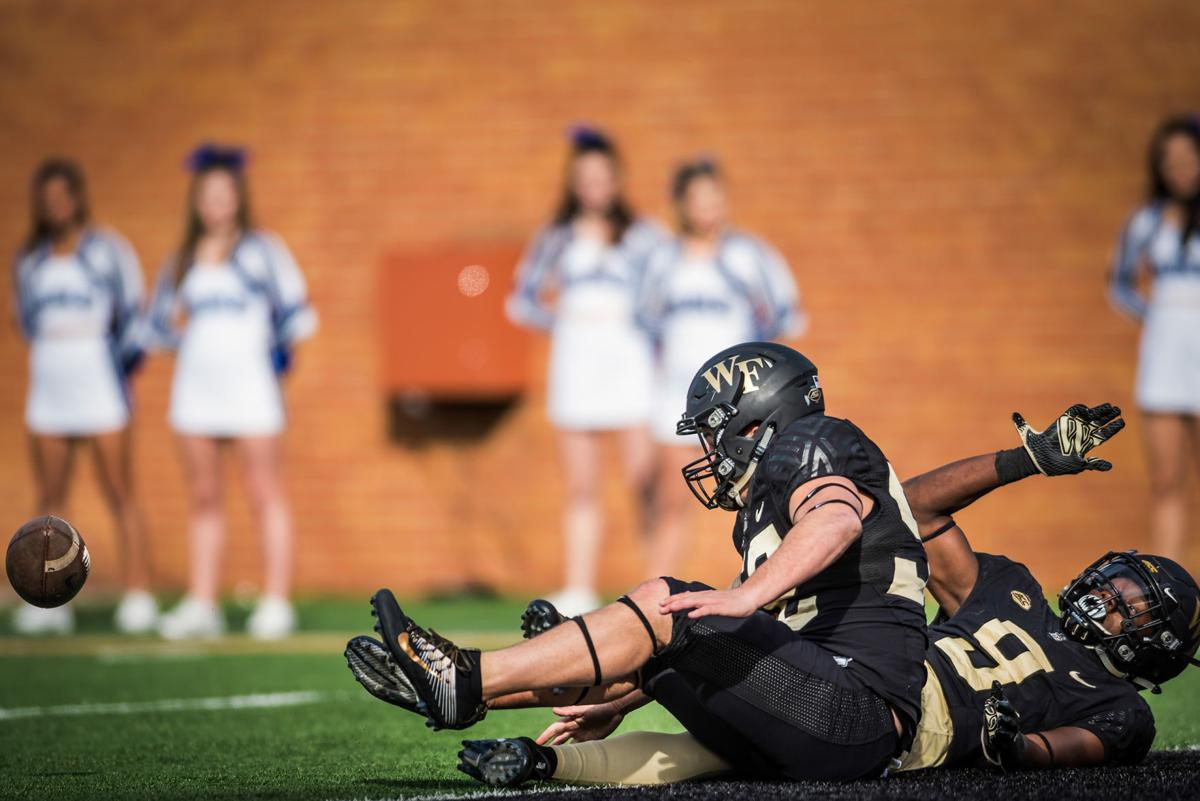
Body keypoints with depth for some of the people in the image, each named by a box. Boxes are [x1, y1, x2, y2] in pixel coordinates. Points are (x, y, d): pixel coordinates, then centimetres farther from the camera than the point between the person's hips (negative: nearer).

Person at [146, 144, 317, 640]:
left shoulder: (262, 250, 3)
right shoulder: (182, 260, 14)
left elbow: (297, 314, 2)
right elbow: (160, 320, 22)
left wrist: (280, 347, -9)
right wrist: (178, 334, 6)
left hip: (250, 384, -4)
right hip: (196, 387, 4)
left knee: (266, 495, -5)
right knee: (203, 499, 5)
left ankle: (276, 603, -5)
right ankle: (201, 604, 7)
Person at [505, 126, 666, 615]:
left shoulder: (642, 236, 3)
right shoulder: (556, 239, 10)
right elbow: (522, 300, 15)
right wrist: (556, 323, 2)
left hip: (629, 360, -2)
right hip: (575, 365, 3)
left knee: (644, 480, -9)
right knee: (581, 488, 3)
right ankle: (579, 590, 5)